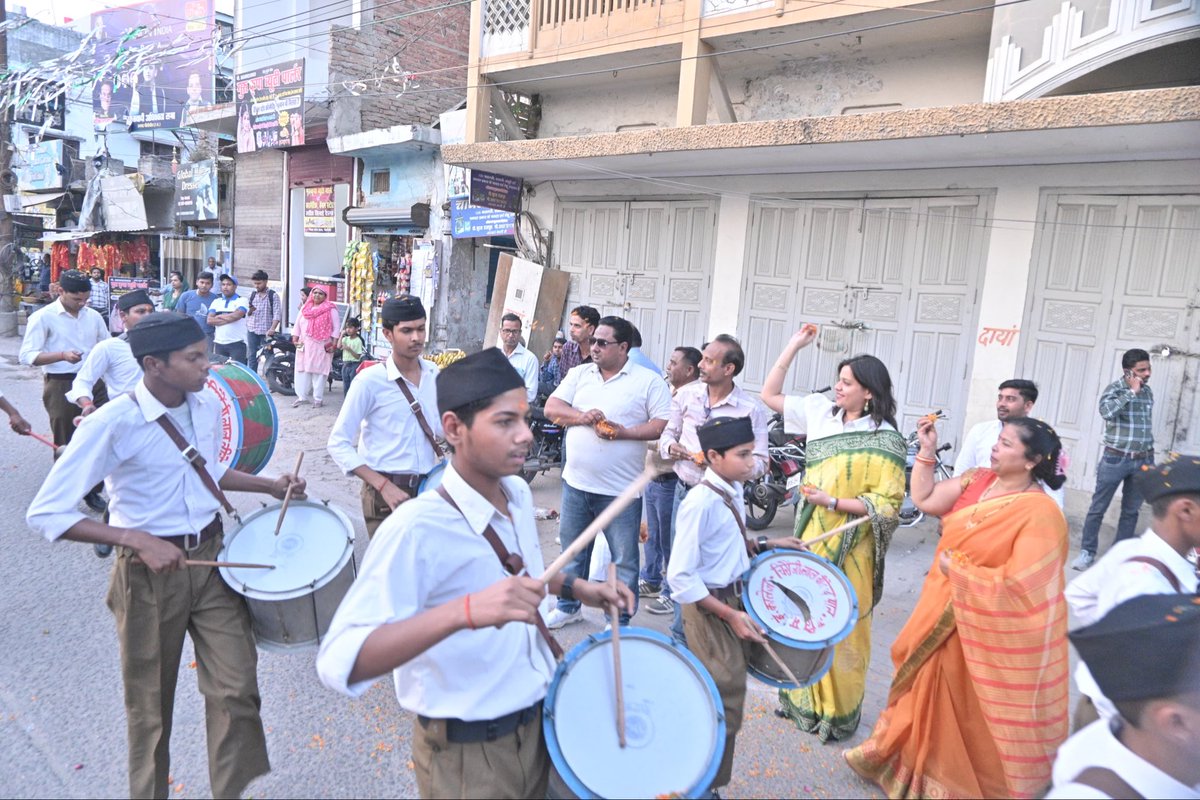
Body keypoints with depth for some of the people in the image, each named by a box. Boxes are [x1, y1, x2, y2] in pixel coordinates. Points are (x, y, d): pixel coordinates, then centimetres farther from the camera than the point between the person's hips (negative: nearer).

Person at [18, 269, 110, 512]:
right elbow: (26, 356, -11)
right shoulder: (43, 317, -7)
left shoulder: (93, 316, 7)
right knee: (66, 444, 7)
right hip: (60, 386, -4)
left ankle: (92, 490, 20)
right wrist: (62, 355, -24)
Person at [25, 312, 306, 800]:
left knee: (236, 689, 2)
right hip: (149, 574, -4)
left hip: (212, 558, 4)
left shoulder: (207, 406, -1)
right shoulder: (113, 424, -20)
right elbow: (45, 513, -19)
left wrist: (269, 485, 5)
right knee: (151, 705, 15)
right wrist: (138, 539, -28)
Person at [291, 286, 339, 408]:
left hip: (322, 346, -4)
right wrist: (295, 339, 7)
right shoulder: (305, 308, 15)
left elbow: (336, 327, -2)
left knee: (319, 372, -4)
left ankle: (318, 399, 2)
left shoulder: (330, 309, 2)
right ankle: (301, 396, 10)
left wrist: (334, 343, -10)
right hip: (304, 345, 5)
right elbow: (297, 324, 18)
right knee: (302, 371, 3)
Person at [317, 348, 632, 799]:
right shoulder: (417, 529, -28)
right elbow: (339, 667, -36)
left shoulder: (518, 494, -3)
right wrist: (464, 612, -47)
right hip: (467, 755, -7)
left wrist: (574, 587, 2)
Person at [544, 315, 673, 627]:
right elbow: (551, 407, 4)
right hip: (576, 482, 5)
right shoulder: (580, 374, 9)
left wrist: (624, 431, -22)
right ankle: (568, 606, 37)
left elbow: (663, 425, -11)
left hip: (620, 489, -4)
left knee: (624, 559, 7)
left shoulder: (649, 381, -5)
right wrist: (580, 416, -14)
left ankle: (620, 621, 22)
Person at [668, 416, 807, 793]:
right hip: (709, 608, -9)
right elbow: (680, 577, -27)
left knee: (729, 688, 25)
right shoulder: (701, 503, -27)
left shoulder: (733, 493, -1)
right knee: (724, 700, 1)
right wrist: (730, 615, -24)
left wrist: (767, 545, 4)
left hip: (733, 596, 9)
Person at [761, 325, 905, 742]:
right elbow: (769, 395, 9)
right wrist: (793, 346, 5)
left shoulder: (885, 440, -11)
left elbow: (887, 503, -14)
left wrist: (834, 501, -23)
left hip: (849, 547, -5)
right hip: (810, 538, 6)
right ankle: (802, 699, 32)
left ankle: (837, 712, 22)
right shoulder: (820, 412, 4)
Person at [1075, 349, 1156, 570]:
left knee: (1131, 511, 11)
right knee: (1098, 508, 1)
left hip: (1142, 461, 5)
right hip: (1116, 459, -5)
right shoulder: (1115, 389, -8)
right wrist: (1131, 392, -22)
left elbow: (1148, 425, 18)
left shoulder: (1147, 391, 9)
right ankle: (1087, 552, 10)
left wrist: (1150, 460, 19)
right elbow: (1106, 411, -31)